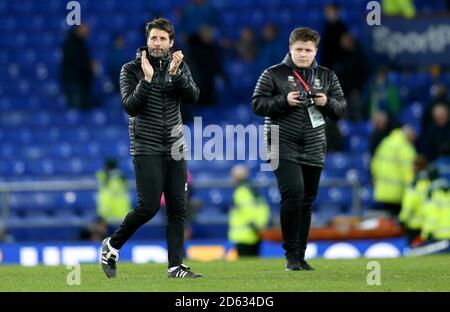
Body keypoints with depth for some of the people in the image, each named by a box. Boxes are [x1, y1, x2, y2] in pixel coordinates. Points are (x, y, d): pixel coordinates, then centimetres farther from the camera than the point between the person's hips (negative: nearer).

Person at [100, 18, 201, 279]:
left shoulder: (179, 66, 8)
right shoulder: (131, 70, -2)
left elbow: (192, 97, -7)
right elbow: (131, 107, -13)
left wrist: (176, 74, -21)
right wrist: (147, 80, -25)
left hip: (175, 149, 4)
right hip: (147, 148, -4)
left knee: (178, 208, -1)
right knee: (149, 207, -11)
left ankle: (176, 265, 2)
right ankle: (112, 246, 10)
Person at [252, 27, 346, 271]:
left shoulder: (327, 77, 12)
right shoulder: (273, 74, 1)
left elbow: (341, 107, 12)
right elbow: (257, 104, -3)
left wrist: (327, 102, -9)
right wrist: (284, 101, -17)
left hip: (314, 149, 4)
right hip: (283, 147, -4)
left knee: (307, 201, 8)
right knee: (293, 194, -19)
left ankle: (300, 256, 16)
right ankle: (291, 255, -11)